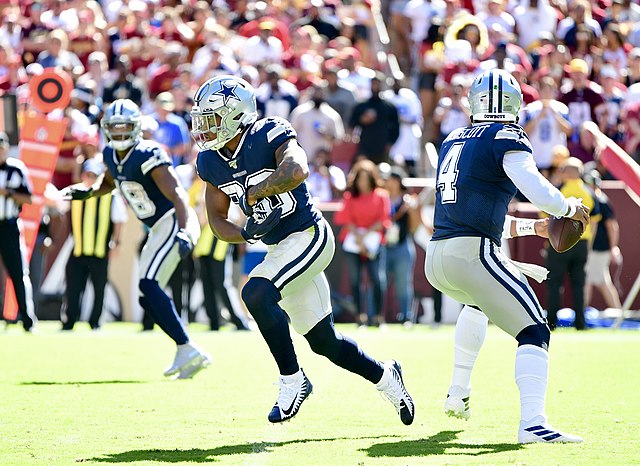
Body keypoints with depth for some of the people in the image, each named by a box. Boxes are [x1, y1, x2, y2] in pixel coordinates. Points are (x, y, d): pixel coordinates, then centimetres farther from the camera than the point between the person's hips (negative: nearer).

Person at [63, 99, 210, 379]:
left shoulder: (148, 156, -19)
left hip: (174, 222, -10)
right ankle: (193, 357, 8)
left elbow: (176, 195, -27)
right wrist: (87, 191, 9)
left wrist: (183, 231, -41)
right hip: (159, 230, 10)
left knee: (148, 285, -22)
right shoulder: (112, 156, 7)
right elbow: (109, 182, 30)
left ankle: (186, 349, -22)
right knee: (147, 296, 6)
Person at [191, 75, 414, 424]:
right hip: (279, 248, 8)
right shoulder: (211, 162, 2)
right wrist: (245, 234, -11)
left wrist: (255, 193, -29)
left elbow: (296, 170, -39)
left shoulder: (270, 135, -18)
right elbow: (217, 219, 9)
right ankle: (384, 375, 34)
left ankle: (292, 381, -14)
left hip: (308, 236, -8)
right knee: (323, 341, 11)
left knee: (256, 293, -28)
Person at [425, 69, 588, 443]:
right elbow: (538, 191, -16)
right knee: (534, 332, -5)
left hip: (435, 260, 8)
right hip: (473, 254, -8)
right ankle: (533, 422, -24)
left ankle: (458, 393, 38)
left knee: (477, 303, 39)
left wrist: (531, 227, 35)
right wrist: (570, 208, 5)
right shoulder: (507, 137, -2)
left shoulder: (453, 141, 21)